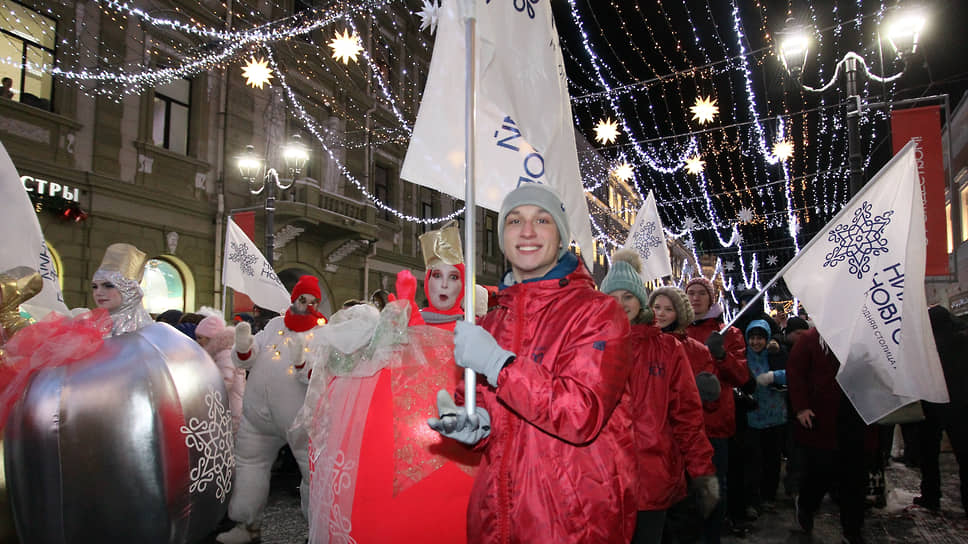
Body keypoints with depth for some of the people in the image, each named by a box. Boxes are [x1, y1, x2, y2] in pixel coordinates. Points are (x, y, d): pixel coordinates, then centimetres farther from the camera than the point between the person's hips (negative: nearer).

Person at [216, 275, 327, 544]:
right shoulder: (275, 325, 9)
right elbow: (246, 361, 8)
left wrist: (301, 362, -31)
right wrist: (243, 344, -13)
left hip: (301, 418, -4)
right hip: (258, 412, 5)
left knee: (315, 471, -4)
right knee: (249, 463, 16)